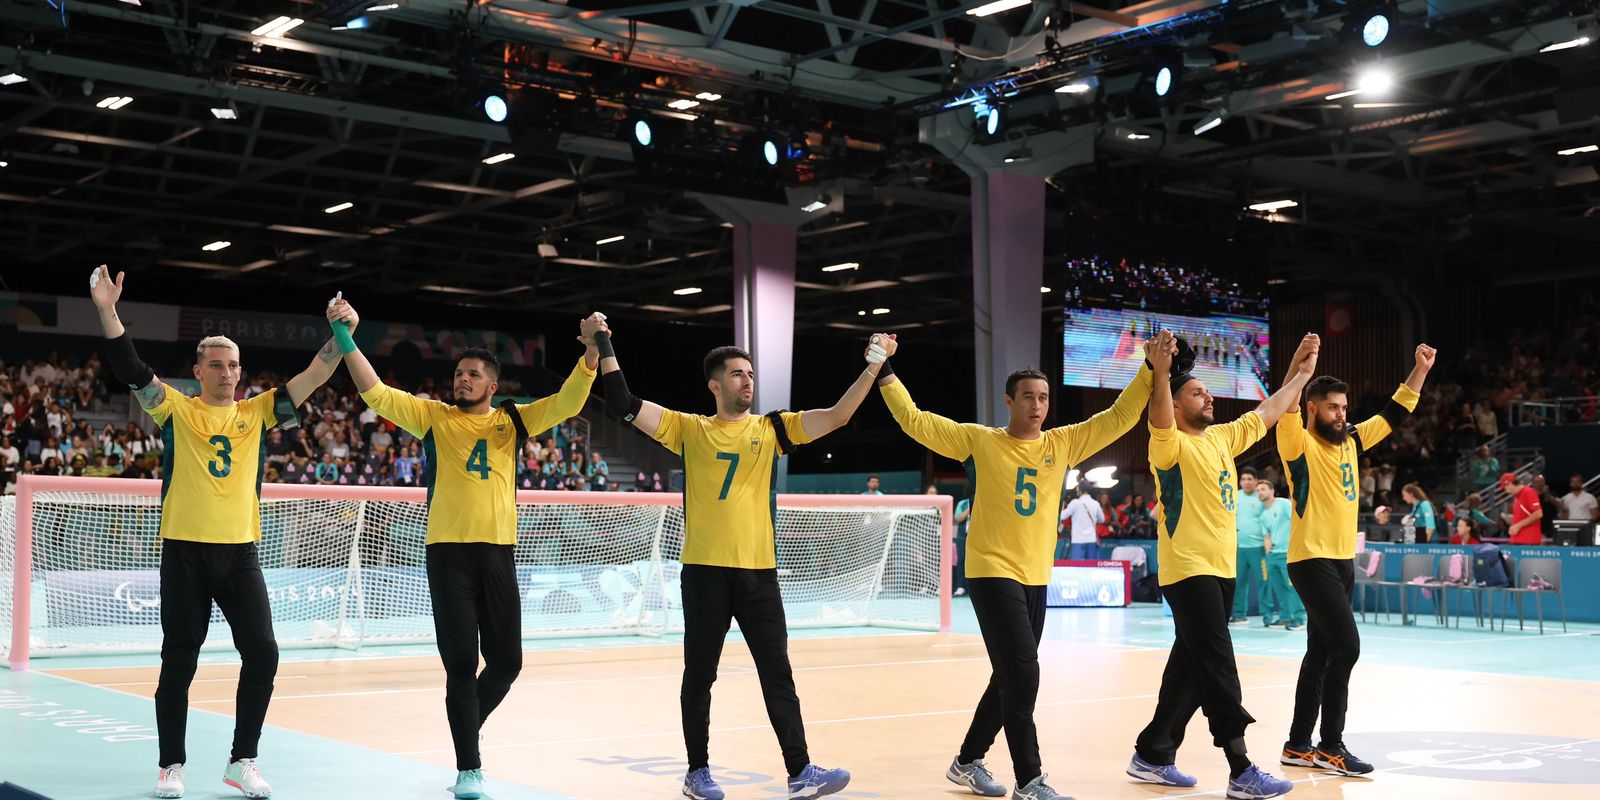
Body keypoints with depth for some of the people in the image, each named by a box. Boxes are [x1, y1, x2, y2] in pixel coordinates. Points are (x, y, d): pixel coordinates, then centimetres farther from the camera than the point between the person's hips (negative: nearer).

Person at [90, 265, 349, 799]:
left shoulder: (256, 413, 9)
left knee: (262, 653, -5)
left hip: (240, 552, 2)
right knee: (178, 662, 3)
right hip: (185, 552, -2)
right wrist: (108, 311, -21)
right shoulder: (177, 410, 2)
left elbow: (312, 379, 2)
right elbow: (131, 370, -10)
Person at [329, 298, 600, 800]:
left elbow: (568, 402, -1)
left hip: (498, 552, 2)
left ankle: (466, 729, 34)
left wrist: (590, 353, -16)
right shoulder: (434, 417, 5)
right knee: (461, 663, -2)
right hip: (448, 551, -2)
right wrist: (345, 339, -13)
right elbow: (376, 394, -3)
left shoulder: (513, 420, 8)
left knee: (506, 661, 7)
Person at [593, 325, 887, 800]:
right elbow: (624, 404, -1)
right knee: (699, 678, 7)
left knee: (778, 676, 1)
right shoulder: (690, 429, 3)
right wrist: (604, 347, -4)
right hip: (704, 571, -1)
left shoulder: (770, 429, 7)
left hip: (759, 572, 1)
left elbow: (837, 416, 0)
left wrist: (873, 367, -8)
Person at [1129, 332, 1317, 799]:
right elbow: (1160, 423, -31)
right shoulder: (1172, 446, -10)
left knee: (1191, 669, 12)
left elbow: (1266, 414, 23)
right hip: (1188, 571, -9)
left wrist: (1301, 374, 24)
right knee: (1219, 671, -10)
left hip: (1221, 571, 9)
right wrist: (1161, 372, -42)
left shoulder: (1222, 438, 14)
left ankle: (1152, 756, 22)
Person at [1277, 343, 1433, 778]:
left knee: (1321, 653, 10)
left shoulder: (1351, 441, 11)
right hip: (1312, 561, -8)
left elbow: (1394, 414, 19)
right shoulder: (1299, 445, -9)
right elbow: (1287, 414, -30)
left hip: (1344, 561, 8)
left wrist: (1420, 369, 13)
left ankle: (1298, 746, 16)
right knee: (1346, 647, -13)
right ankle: (1331, 747, -3)